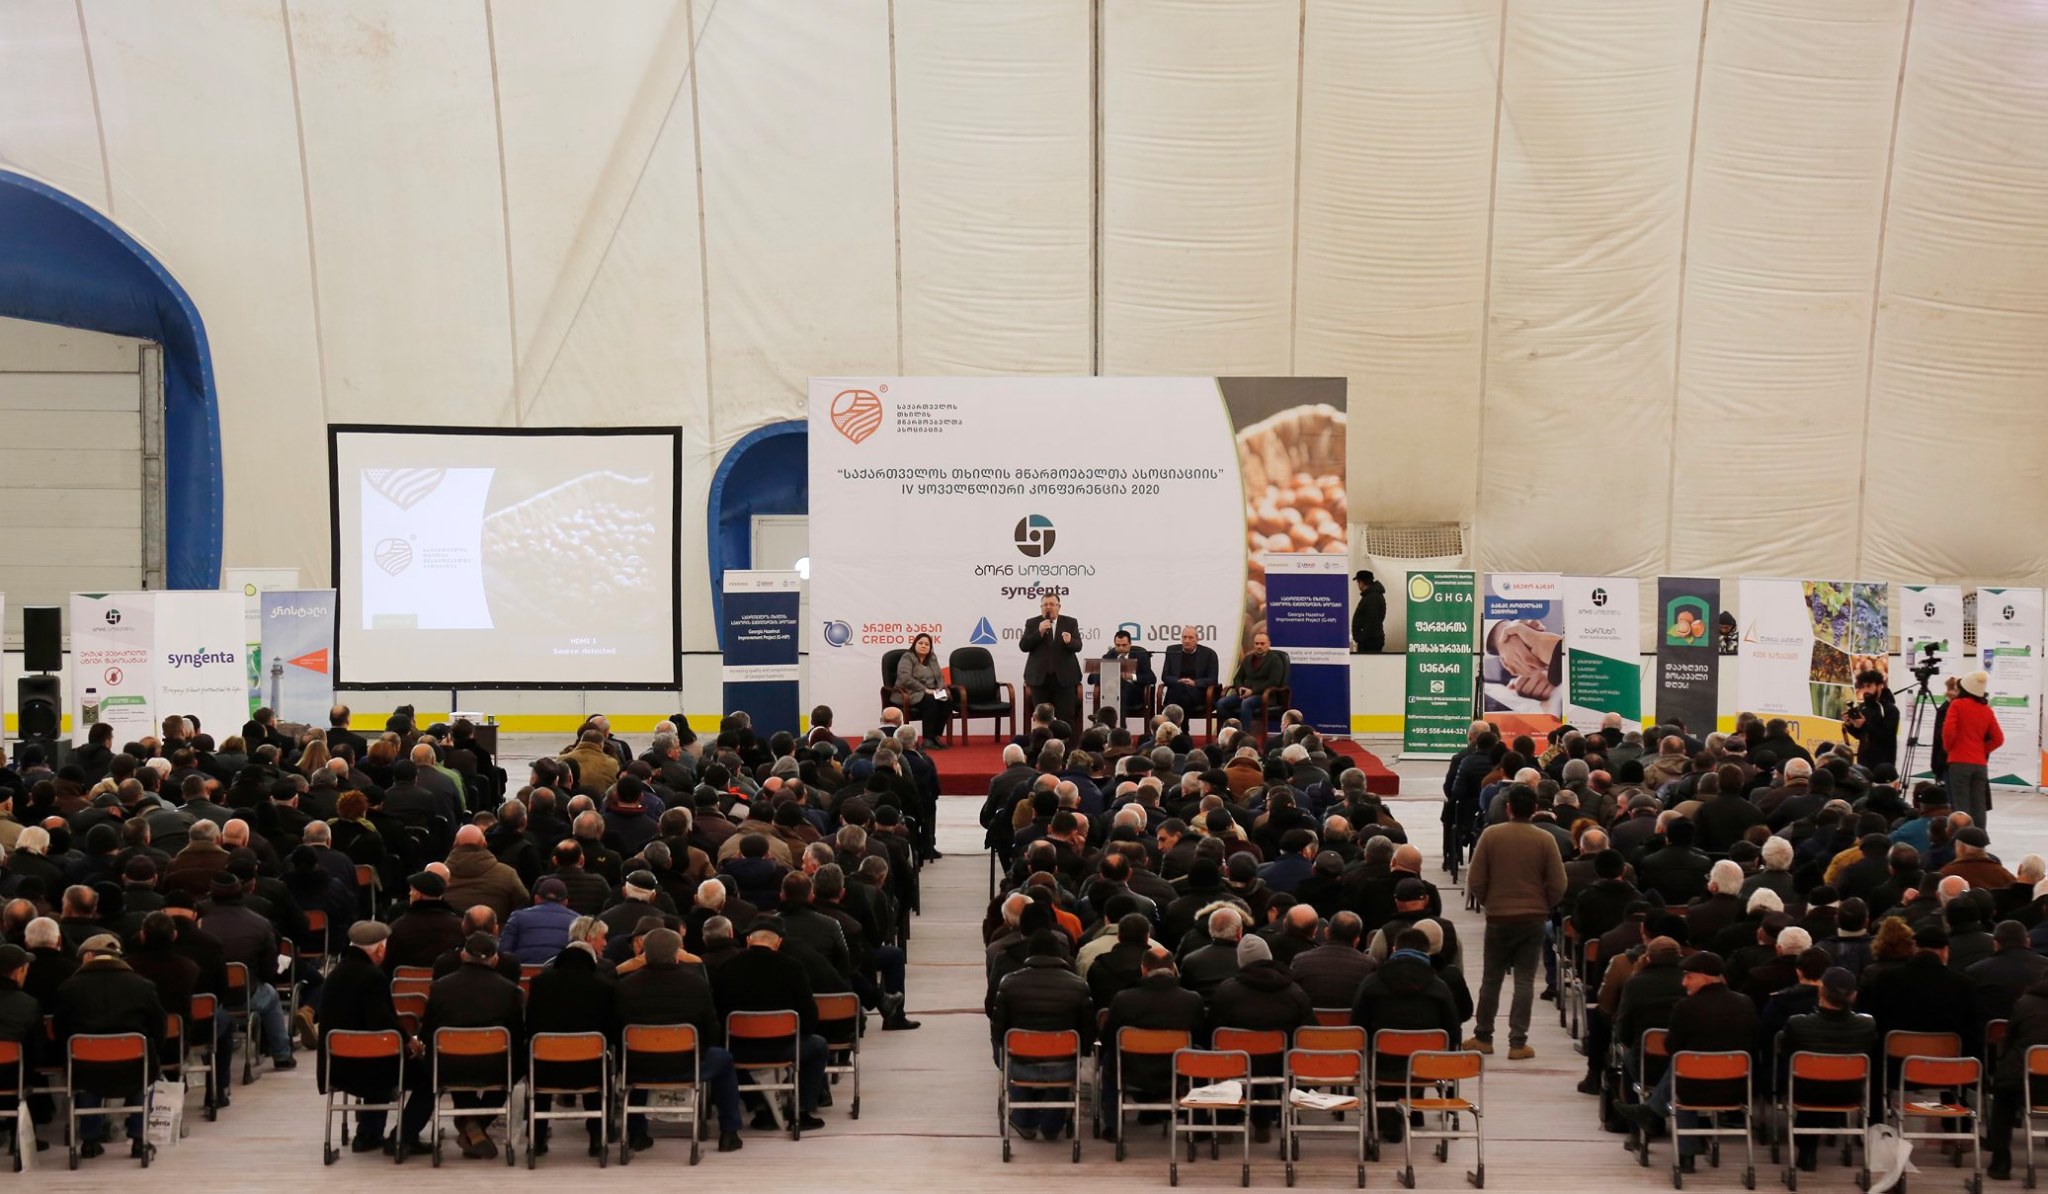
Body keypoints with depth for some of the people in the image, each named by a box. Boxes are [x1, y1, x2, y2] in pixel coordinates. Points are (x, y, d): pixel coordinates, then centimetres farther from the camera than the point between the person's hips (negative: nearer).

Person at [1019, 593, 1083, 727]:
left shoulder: (1070, 623, 6)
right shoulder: (1032, 623, 6)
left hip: (1064, 677, 0)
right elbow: (1023, 646, -3)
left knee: (1067, 720, -3)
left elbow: (1078, 646, -2)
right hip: (1040, 678, 1)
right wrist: (1039, 632, -15)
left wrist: (1069, 641, -25)